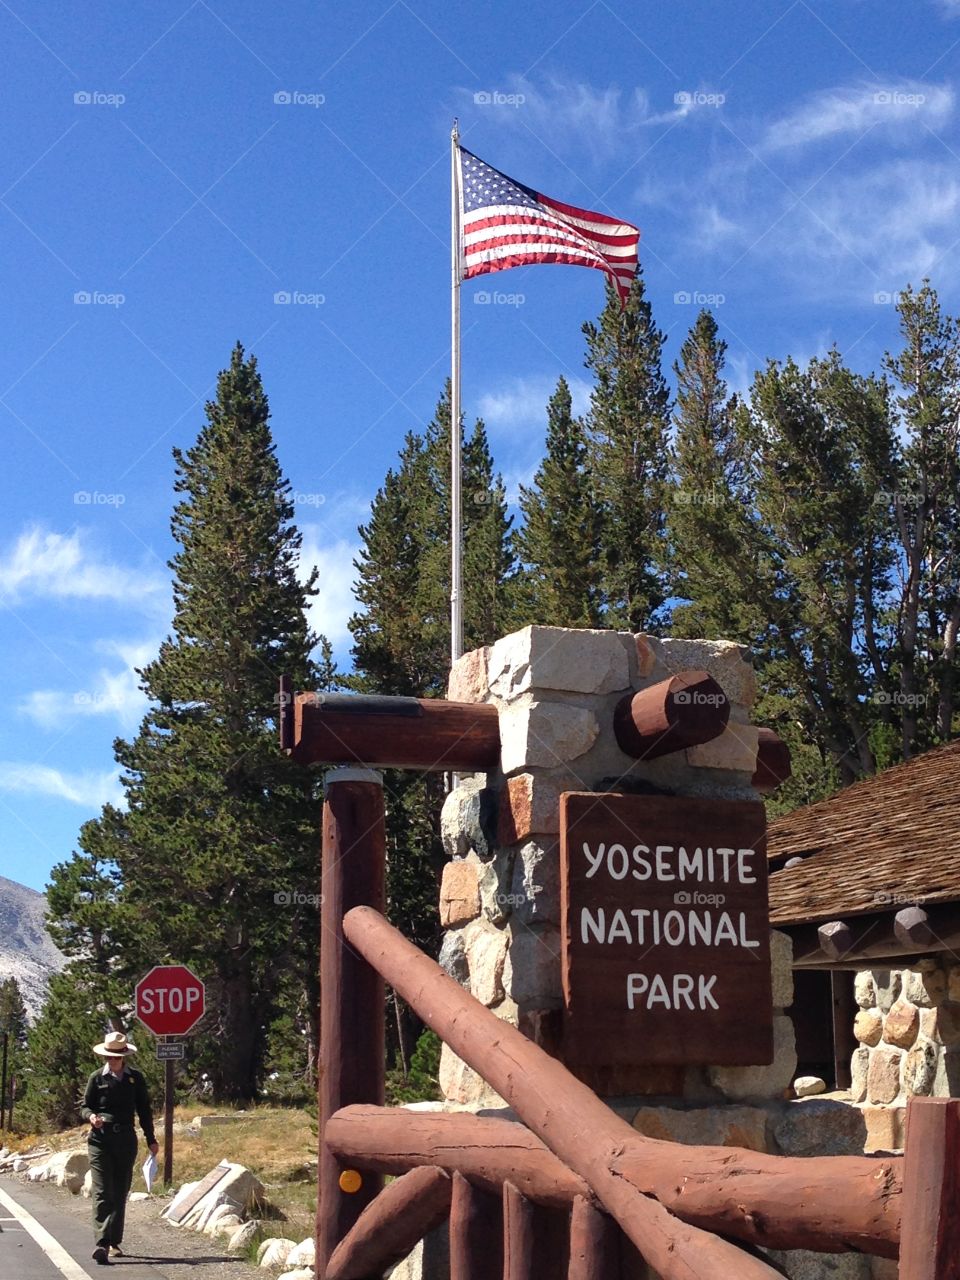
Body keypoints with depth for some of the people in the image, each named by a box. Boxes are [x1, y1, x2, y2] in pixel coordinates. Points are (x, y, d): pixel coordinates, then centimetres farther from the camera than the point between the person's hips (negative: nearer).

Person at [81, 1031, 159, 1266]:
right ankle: (102, 1243, -19)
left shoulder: (135, 1078, 7)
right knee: (102, 1193, -12)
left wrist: (151, 1139, 11)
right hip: (100, 1140, -2)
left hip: (126, 1140, 2)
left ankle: (114, 1242, 17)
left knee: (120, 1194, 8)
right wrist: (91, 1116, -16)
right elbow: (85, 1106, 7)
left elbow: (144, 1110, 13)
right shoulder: (97, 1077, 3)